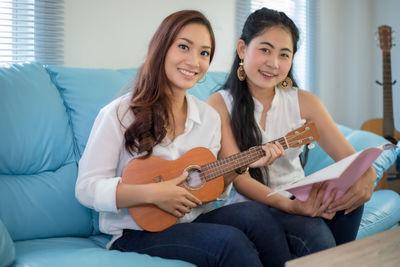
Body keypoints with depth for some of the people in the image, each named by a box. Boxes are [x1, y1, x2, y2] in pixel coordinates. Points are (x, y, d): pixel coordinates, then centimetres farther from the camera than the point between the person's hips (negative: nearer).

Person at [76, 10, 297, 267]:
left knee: (256, 214, -24)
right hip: (137, 233, -5)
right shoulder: (120, 114, -9)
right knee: (230, 241, -30)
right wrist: (152, 193, -22)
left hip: (193, 221, 6)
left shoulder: (209, 117, 9)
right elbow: (87, 188, -12)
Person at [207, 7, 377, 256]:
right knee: (318, 239, -32)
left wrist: (366, 177, -27)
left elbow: (352, 159, -3)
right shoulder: (219, 104, -7)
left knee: (347, 189, -26)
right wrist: (288, 205, -29)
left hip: (300, 200, 5)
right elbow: (239, 178, -13)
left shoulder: (304, 102, 4)